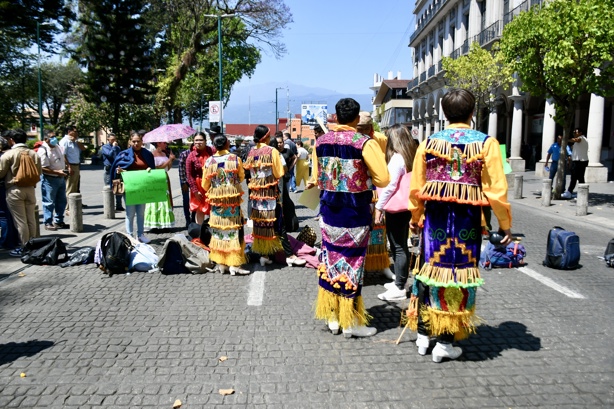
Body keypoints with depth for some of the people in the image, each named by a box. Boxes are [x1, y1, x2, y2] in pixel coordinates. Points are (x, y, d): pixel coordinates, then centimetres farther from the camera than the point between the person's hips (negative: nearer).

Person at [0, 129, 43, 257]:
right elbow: (39, 172, 9)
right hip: (30, 189, 5)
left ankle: (25, 248, 5)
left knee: (20, 221, 1)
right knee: (31, 219, 11)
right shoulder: (33, 154, 3)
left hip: (14, 190, -5)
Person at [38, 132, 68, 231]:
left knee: (61, 201, 14)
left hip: (61, 178, 8)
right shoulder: (43, 150, -16)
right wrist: (57, 172, -23)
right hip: (50, 179, -8)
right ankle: (48, 223, 9)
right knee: (49, 202, -1)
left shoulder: (57, 147, 9)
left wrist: (64, 171, 12)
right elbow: (43, 168, -21)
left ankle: (59, 221, 26)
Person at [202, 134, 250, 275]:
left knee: (218, 231, 10)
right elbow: (241, 177, 6)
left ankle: (221, 264, 16)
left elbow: (205, 185, 2)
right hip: (233, 198, -1)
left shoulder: (209, 161, -4)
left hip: (216, 200, 2)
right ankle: (234, 265, 5)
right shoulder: (235, 159, -8)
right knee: (233, 231, 4)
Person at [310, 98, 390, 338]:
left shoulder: (321, 141, 3)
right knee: (352, 263, 5)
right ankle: (351, 322, 16)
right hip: (355, 212, -4)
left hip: (329, 209, 5)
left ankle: (332, 317, 24)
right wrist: (365, 176, 4)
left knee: (331, 259, 13)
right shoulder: (365, 143, -13)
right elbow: (383, 179, -15)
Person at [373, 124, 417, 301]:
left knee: (398, 248, -6)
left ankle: (399, 288, -2)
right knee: (401, 246, 16)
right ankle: (400, 281, 26)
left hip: (396, 208, -9)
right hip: (407, 207, 9)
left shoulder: (397, 157, -14)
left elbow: (390, 185, -17)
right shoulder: (412, 156, 11)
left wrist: (379, 206, -11)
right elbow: (410, 182, 13)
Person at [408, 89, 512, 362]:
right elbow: (496, 190, -5)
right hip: (467, 222, -2)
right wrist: (505, 224, 6)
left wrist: (415, 217, 18)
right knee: (458, 275, 8)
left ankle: (423, 335, 26)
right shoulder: (486, 143, -4)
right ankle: (445, 343, 17)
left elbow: (416, 187, 5)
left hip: (435, 218, 2)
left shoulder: (429, 142, 2)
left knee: (430, 271, 14)